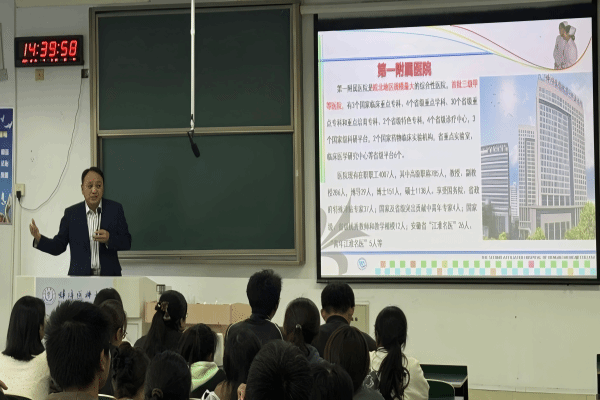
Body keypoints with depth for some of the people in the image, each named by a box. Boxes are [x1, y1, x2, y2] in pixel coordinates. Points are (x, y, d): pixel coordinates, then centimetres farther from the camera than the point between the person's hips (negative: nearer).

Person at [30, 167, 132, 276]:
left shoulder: (115, 209, 6)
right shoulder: (71, 213, 7)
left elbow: (127, 243, 5)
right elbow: (58, 247, 9)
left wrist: (109, 238, -13)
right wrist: (39, 238, -8)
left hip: (109, 276, 0)